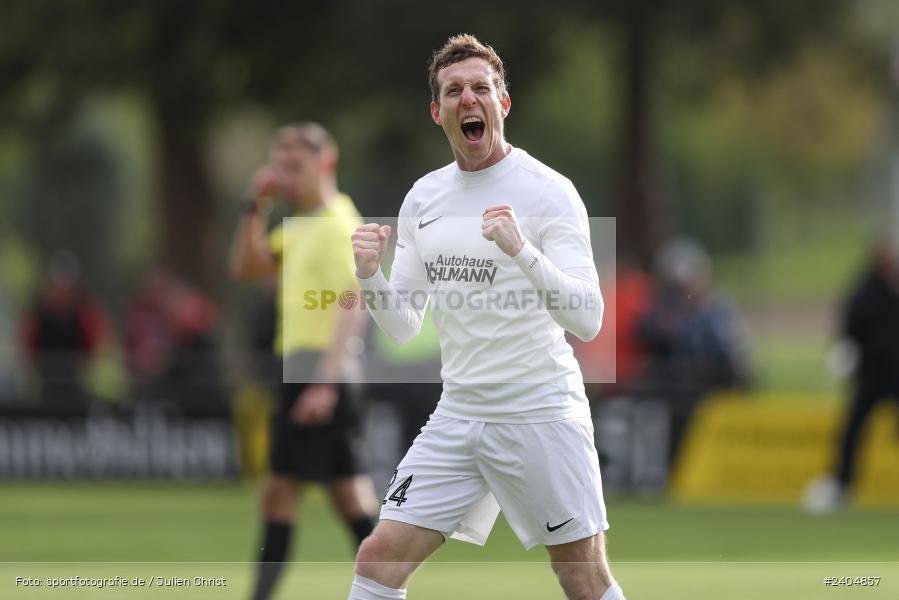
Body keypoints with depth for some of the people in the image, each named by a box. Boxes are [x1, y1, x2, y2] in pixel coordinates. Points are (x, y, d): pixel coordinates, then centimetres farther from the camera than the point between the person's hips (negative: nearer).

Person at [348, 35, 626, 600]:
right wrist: (371, 277, -10)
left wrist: (522, 250, -34)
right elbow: (404, 326, 11)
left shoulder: (548, 190, -10)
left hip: (541, 413, -5)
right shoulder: (422, 198, 8)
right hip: (458, 414, 5)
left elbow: (588, 320, -19)